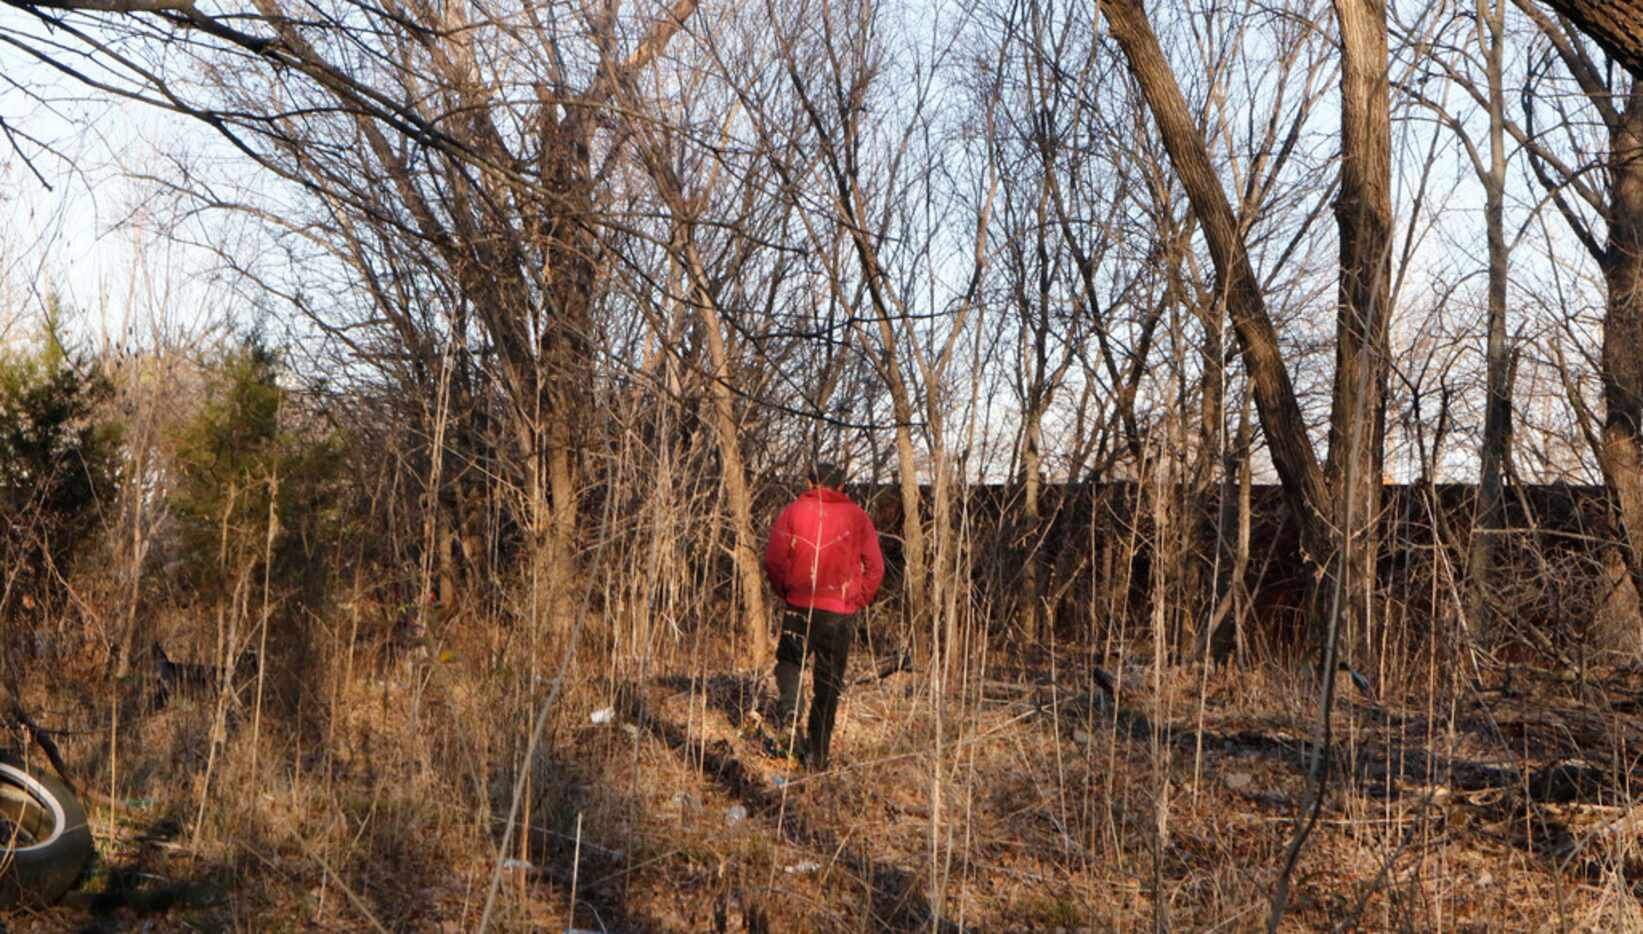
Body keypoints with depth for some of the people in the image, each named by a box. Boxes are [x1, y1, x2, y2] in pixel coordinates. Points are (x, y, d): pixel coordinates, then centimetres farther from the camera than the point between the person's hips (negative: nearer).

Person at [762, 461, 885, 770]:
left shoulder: (793, 512, 1)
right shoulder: (857, 517, 4)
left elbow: (773, 560, -4)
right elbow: (875, 567, 0)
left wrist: (786, 592, 10)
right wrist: (858, 601, 11)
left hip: (799, 605, -1)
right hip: (840, 611, 1)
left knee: (789, 661, 21)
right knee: (828, 682, 9)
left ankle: (789, 714, -7)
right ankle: (817, 754, 9)